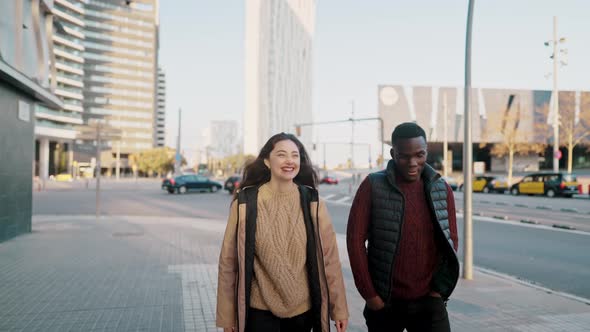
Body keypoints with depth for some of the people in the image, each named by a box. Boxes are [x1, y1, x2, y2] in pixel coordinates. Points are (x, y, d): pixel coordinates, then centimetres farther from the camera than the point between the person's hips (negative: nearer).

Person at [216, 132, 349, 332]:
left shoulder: (312, 202, -6)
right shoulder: (245, 203, -10)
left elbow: (329, 257, -3)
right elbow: (228, 262, -6)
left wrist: (339, 308, -2)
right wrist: (227, 316, -3)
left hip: (303, 309, 3)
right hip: (259, 310, -2)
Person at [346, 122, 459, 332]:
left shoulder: (442, 189, 2)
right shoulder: (373, 186, -8)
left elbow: (451, 241, 9)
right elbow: (355, 239, -8)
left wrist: (439, 288, 1)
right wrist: (369, 294, -8)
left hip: (428, 301, 2)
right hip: (384, 302, -1)